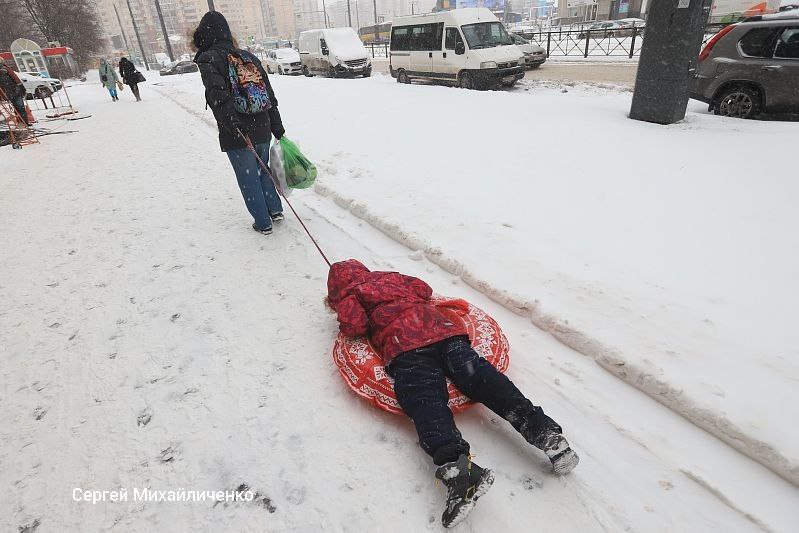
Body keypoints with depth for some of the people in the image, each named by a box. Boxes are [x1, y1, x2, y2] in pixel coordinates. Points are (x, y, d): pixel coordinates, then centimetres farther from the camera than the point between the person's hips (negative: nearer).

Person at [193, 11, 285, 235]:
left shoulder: (208, 59, -6)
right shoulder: (249, 56, 10)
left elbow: (218, 94, -26)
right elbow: (270, 95, 10)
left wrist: (232, 123, -32)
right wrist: (278, 128, 15)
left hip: (237, 138, -5)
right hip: (263, 132, 5)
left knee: (249, 180, 8)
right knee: (263, 172, 24)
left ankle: (263, 223, 16)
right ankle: (275, 210, 31)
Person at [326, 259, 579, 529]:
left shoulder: (349, 295, 22)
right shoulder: (390, 276, 36)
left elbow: (354, 325, 5)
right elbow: (424, 289, 34)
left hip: (402, 344, -5)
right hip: (441, 327, 5)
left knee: (424, 399, -24)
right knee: (478, 375, -8)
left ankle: (455, 464, -48)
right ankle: (539, 427, -23)